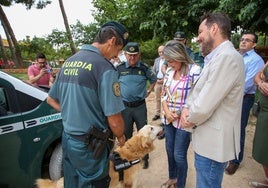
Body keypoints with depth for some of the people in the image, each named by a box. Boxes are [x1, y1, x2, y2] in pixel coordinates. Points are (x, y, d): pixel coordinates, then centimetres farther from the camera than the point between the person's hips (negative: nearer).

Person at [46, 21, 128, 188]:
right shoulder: (104, 67, -20)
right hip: (89, 145, -8)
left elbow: (51, 100, 16)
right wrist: (121, 137, -1)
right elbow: (114, 121, -21)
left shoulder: (69, 62, 5)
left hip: (67, 139, 8)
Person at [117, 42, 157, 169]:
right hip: (124, 106, 1)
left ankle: (145, 157, 27)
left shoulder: (144, 68, -2)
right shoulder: (120, 68, -2)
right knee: (126, 133, 13)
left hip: (140, 106, 0)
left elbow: (153, 80, 14)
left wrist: (148, 91, 5)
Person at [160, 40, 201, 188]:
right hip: (168, 119, 6)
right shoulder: (169, 71, 4)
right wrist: (167, 111, -6)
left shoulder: (194, 71, -16)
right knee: (169, 150, 20)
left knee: (179, 155, 6)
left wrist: (181, 113, -15)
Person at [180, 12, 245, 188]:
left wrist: (190, 120, -6)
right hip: (209, 140, 9)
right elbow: (197, 91, 13)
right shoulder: (217, 57, 12)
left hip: (213, 143, -9)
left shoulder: (227, 56, -22)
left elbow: (204, 107, -27)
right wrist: (187, 109, -6)